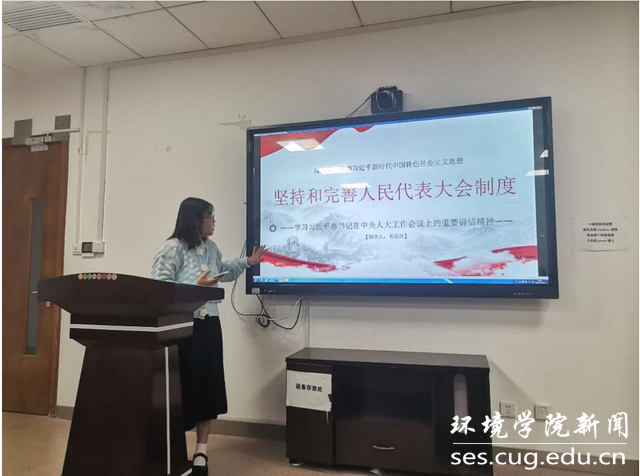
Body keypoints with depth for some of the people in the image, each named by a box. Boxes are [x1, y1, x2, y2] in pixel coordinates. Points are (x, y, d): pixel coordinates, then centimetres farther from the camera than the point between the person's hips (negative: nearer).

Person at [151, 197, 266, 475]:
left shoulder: (211, 248, 13)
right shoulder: (173, 248, -11)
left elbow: (223, 271, 32)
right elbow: (158, 285, -16)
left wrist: (248, 262, 31)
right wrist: (195, 287, -20)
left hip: (209, 325, 7)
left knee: (209, 386, 8)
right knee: (184, 387, 1)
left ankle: (201, 453, 22)